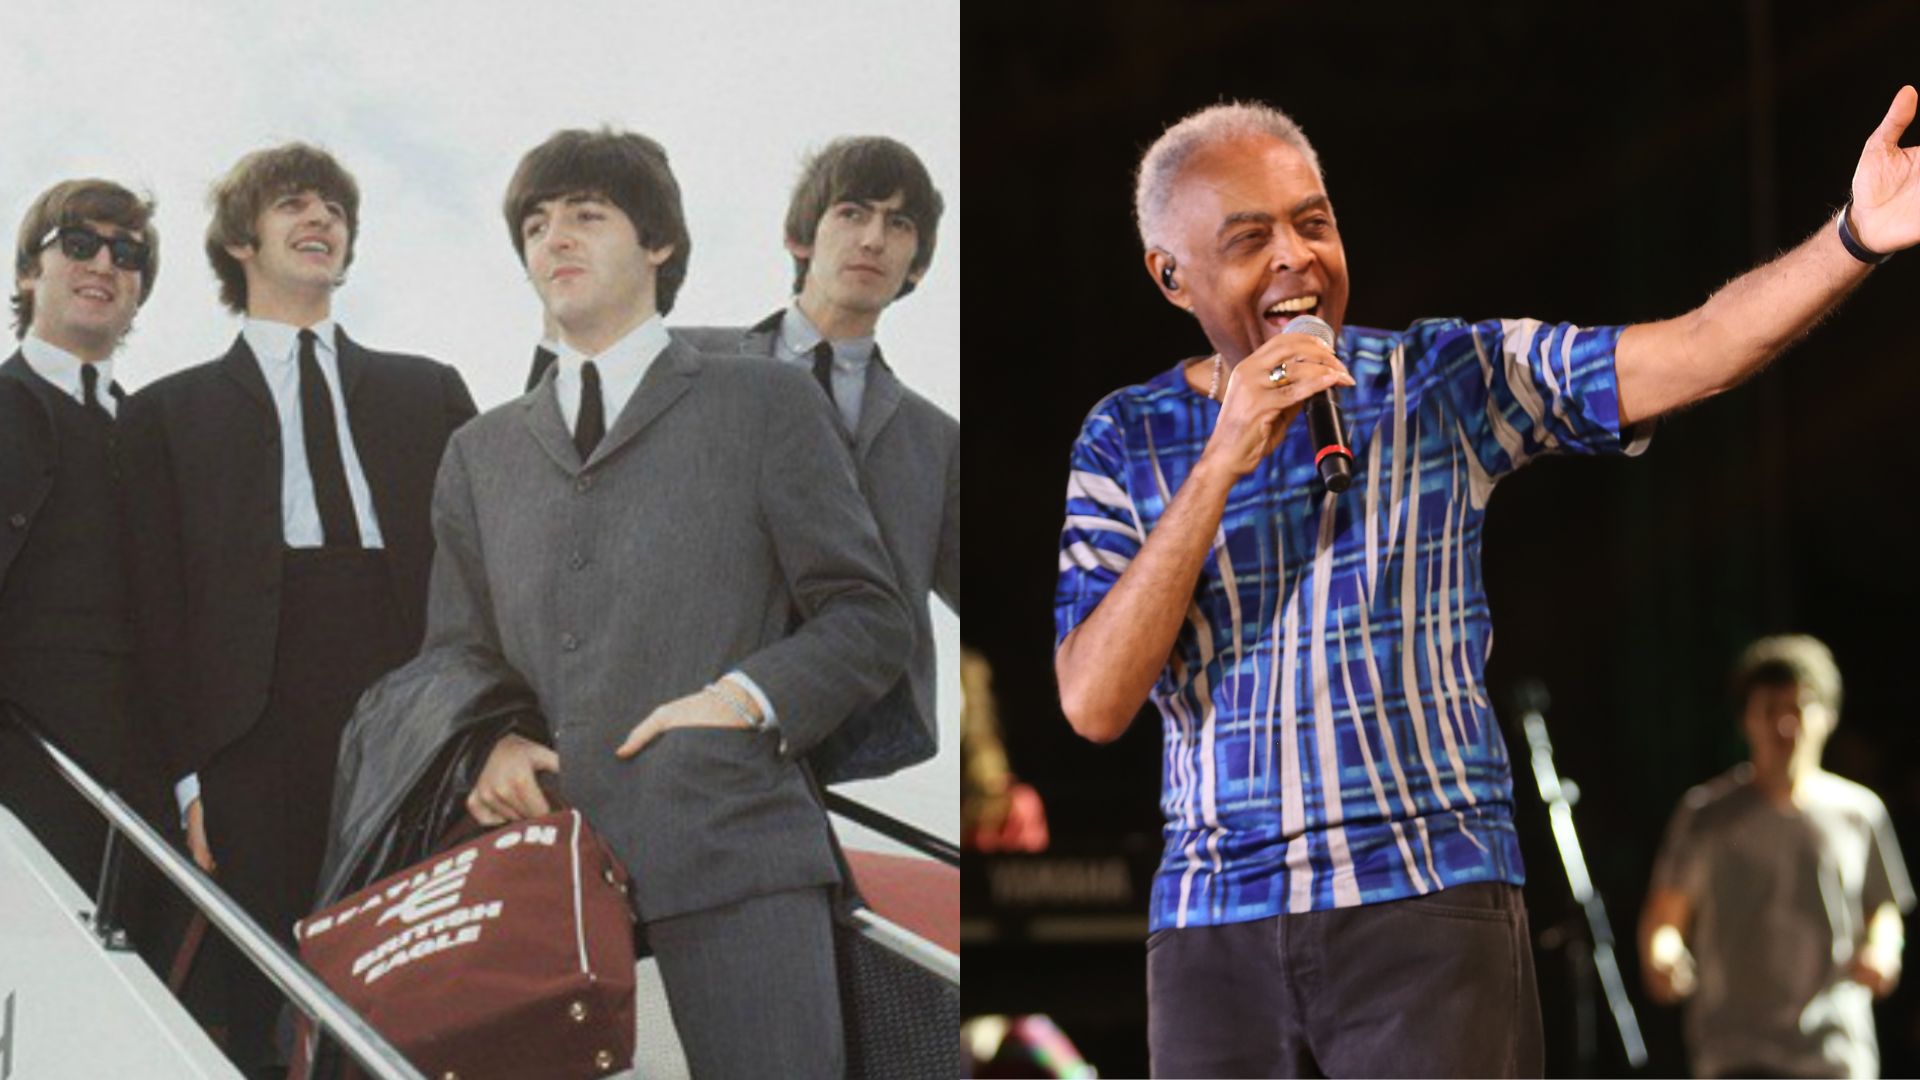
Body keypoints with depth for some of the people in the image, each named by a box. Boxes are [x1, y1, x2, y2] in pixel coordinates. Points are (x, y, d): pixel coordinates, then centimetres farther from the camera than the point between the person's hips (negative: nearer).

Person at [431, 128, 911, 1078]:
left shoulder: (764, 406, 13)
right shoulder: (481, 454, 24)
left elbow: (869, 623, 8)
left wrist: (747, 697, -10)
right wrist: (490, 741, 0)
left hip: (730, 858, -3)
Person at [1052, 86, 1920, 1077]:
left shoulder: (1443, 378, 4)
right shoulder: (1127, 439, 7)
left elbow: (1694, 354, -8)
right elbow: (1092, 705, -6)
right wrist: (1223, 463, -12)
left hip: (1430, 901, -2)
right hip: (1212, 927, 2)